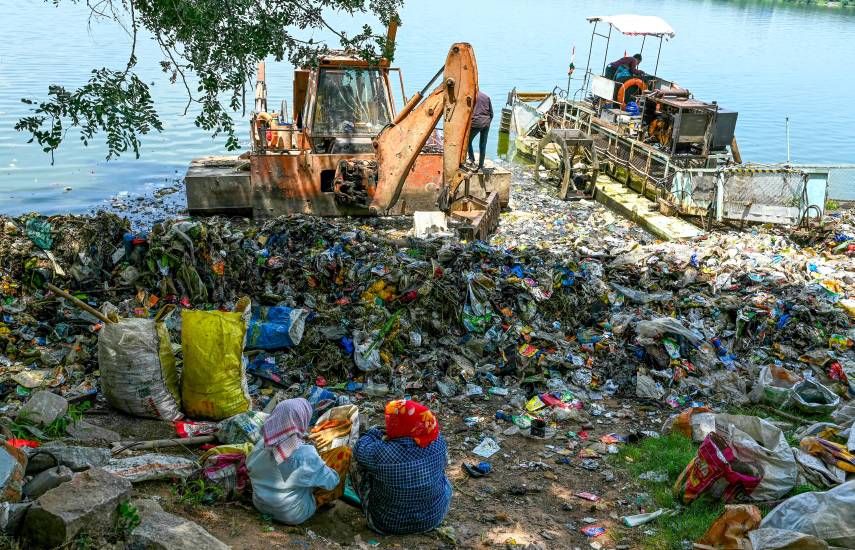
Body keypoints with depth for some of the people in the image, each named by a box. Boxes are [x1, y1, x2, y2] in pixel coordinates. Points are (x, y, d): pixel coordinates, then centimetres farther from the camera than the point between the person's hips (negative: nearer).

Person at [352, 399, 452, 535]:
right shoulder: (438, 442, -21)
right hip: (435, 518, 3)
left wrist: (375, 433, 10)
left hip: (389, 525, -3)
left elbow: (359, 449, -9)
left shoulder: (380, 454, -32)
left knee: (356, 468, 14)